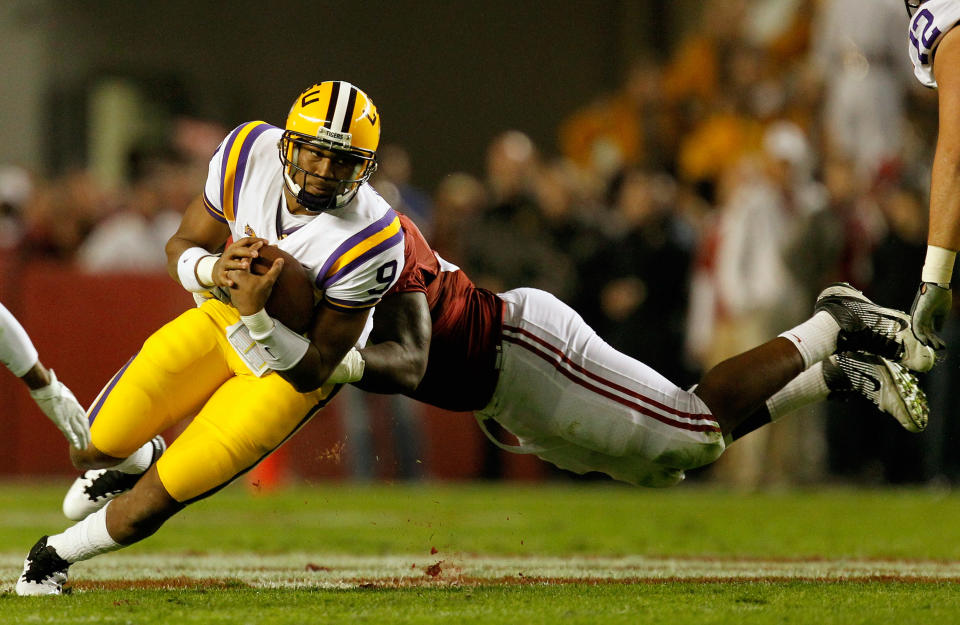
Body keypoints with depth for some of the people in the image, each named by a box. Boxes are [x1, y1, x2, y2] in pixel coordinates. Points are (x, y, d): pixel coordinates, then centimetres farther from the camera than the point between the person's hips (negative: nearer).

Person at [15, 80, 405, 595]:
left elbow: (311, 373, -24)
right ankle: (140, 460, 41)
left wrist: (252, 316, -41)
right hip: (225, 319, 4)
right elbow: (180, 248, -8)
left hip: (295, 365, -4)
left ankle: (55, 555, 22)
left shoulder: (371, 243, -33)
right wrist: (213, 271, -31)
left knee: (153, 503, -8)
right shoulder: (250, 152, -23)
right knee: (93, 450, 3)